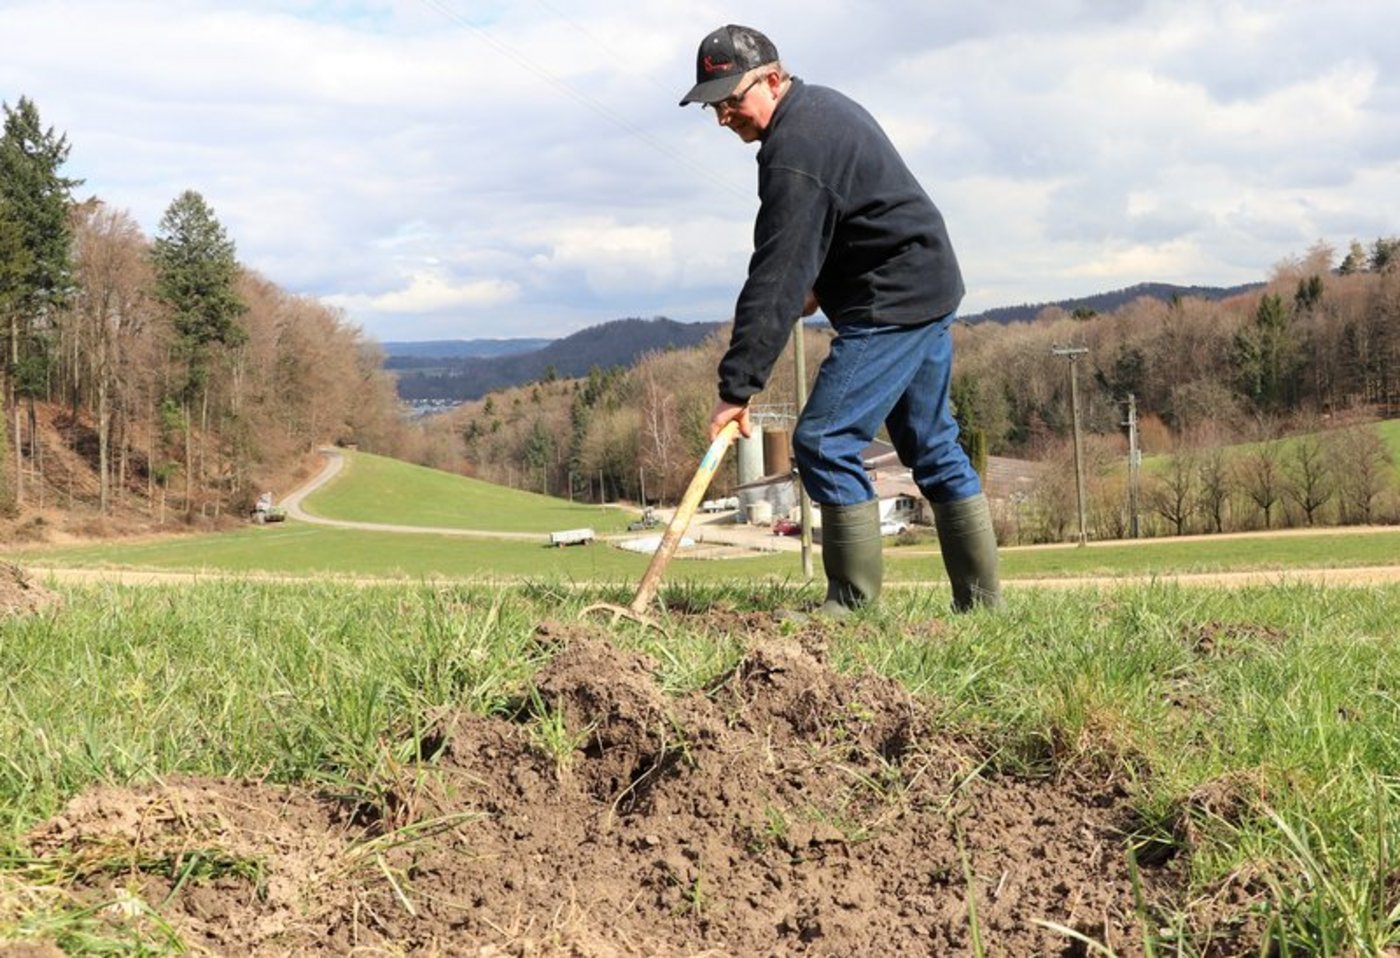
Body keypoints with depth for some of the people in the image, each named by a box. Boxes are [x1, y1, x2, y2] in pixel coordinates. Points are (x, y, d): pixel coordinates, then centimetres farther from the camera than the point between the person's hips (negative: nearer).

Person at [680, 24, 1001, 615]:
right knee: (932, 446, 14)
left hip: (892, 304, -11)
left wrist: (737, 387, -25)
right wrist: (822, 283, 16)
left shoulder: (795, 150, -21)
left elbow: (776, 280, -26)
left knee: (824, 441, -11)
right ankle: (981, 598, 19)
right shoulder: (820, 106, 12)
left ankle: (855, 600, -7)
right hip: (928, 289, 11)